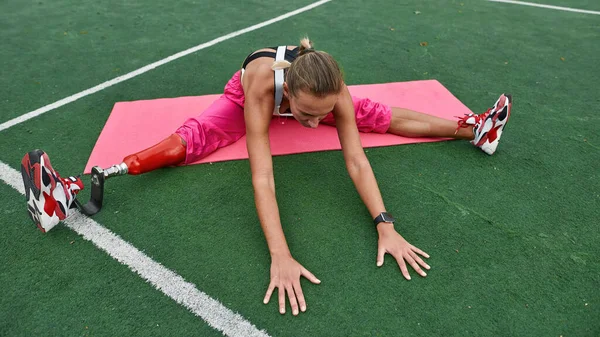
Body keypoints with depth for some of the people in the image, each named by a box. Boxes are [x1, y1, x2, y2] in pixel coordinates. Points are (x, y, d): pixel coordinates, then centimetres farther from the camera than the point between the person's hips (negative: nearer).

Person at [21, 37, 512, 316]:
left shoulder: (335, 90, -40)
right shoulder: (261, 85, -48)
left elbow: (355, 159, -39)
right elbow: (262, 177, -53)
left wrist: (386, 226, -46)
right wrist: (280, 256, -58)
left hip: (301, 91, 2)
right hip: (251, 97, -2)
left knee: (382, 116, -5)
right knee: (186, 142, -23)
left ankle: (475, 128, 12)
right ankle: (74, 188, -22)